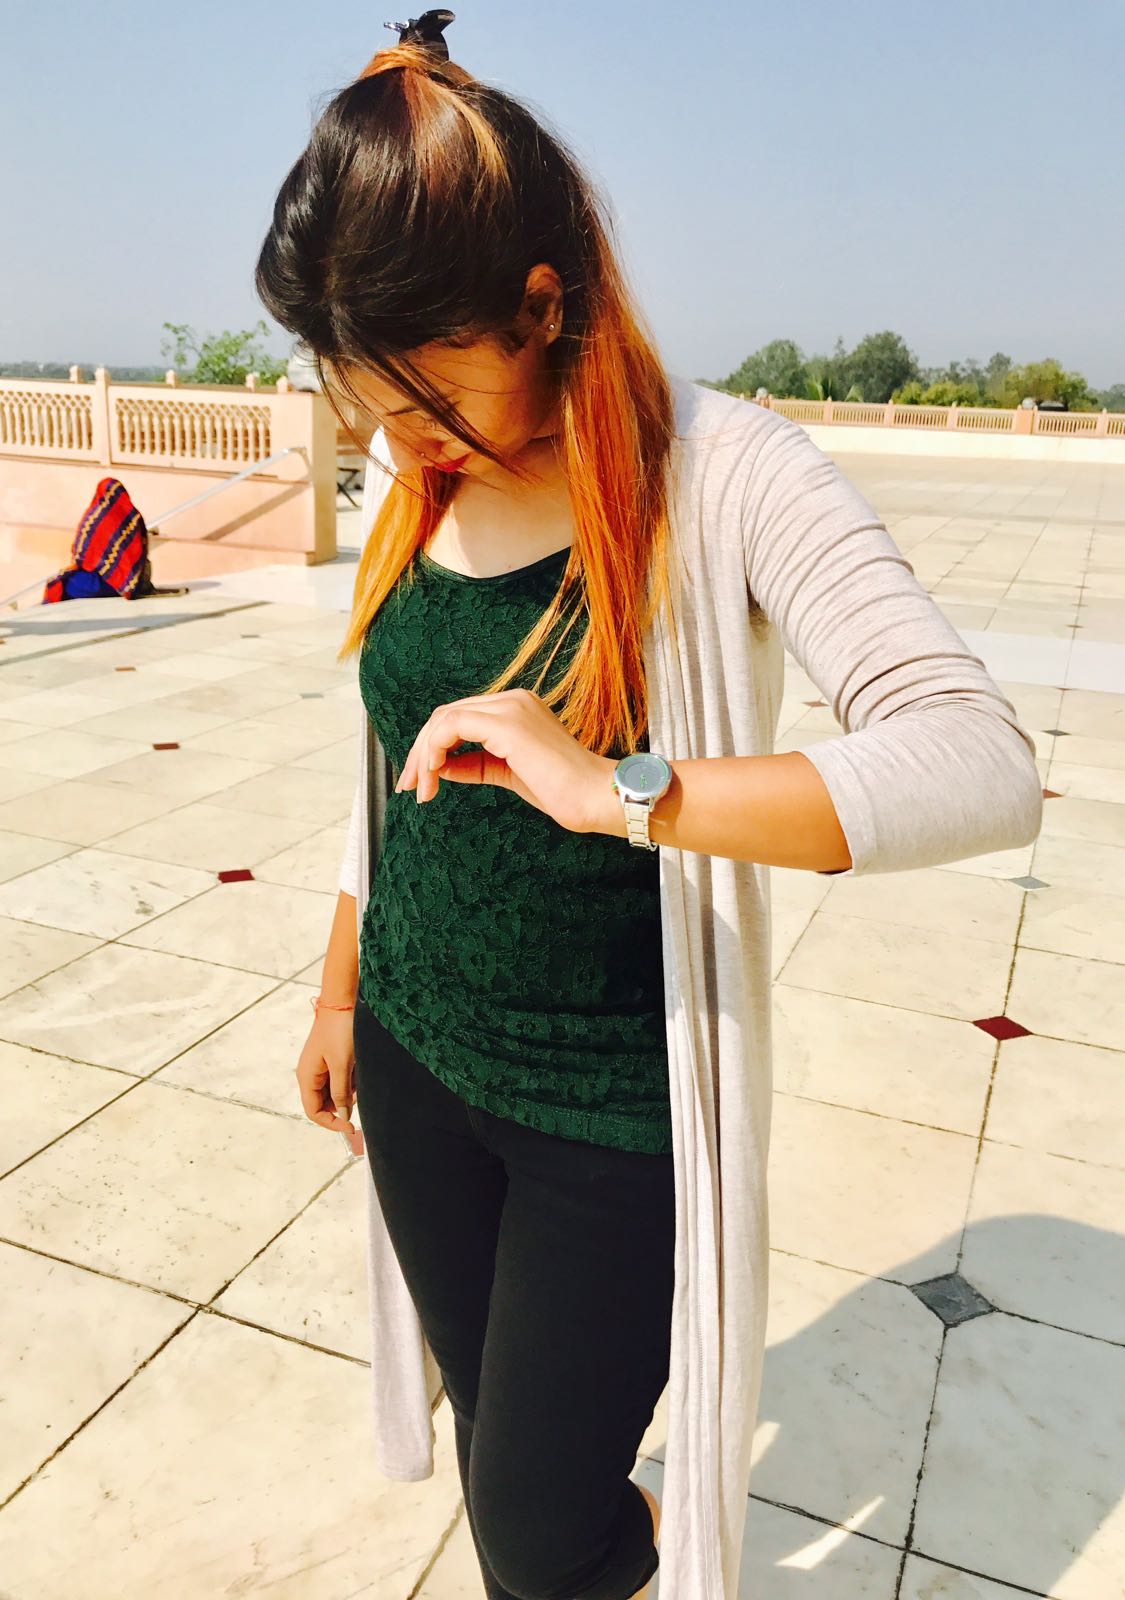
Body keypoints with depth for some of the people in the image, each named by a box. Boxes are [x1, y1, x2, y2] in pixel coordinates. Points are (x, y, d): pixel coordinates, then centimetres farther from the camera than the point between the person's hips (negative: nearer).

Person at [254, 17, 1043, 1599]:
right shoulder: (405, 482, 0)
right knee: (492, 1427, 21)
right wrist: (341, 995, 18)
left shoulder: (725, 476, -18)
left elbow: (985, 766, -28)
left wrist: (626, 793, -40)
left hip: (621, 1105, -5)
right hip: (417, 1058, 5)